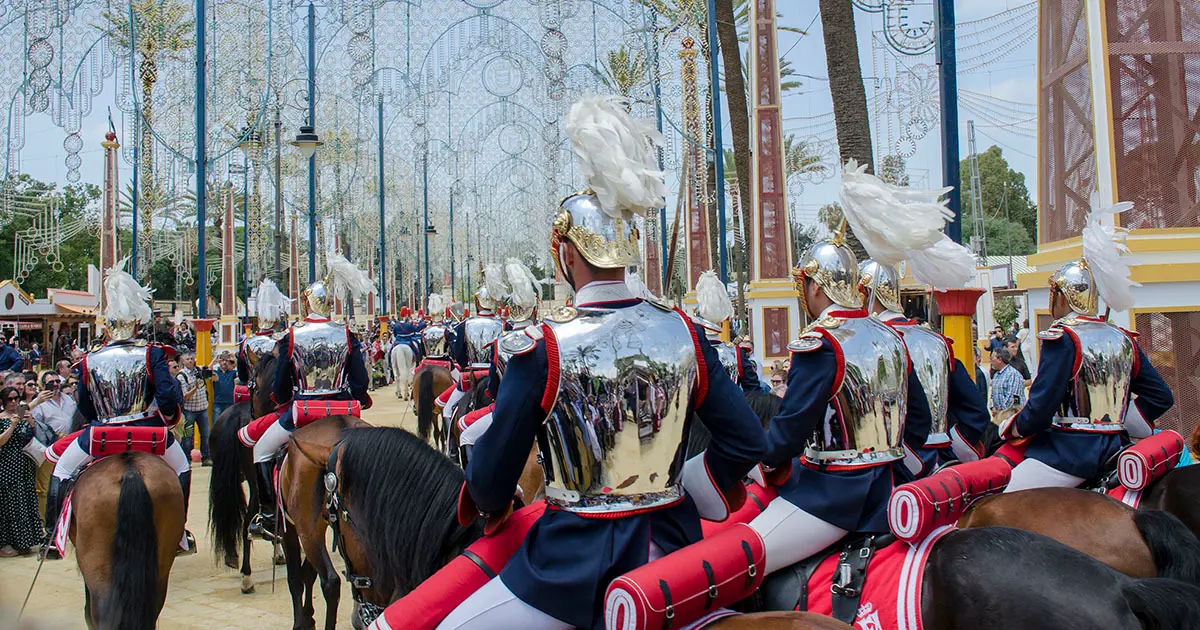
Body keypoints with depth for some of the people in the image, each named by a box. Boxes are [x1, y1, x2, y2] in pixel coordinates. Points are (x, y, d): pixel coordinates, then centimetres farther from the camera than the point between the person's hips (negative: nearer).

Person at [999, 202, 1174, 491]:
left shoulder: (1062, 339, -13)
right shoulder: (1124, 341, 10)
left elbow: (1040, 408, -17)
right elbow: (1161, 397, 15)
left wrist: (1012, 429, 1)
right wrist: (1119, 422, 19)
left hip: (1068, 456, -8)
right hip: (1112, 452, 8)